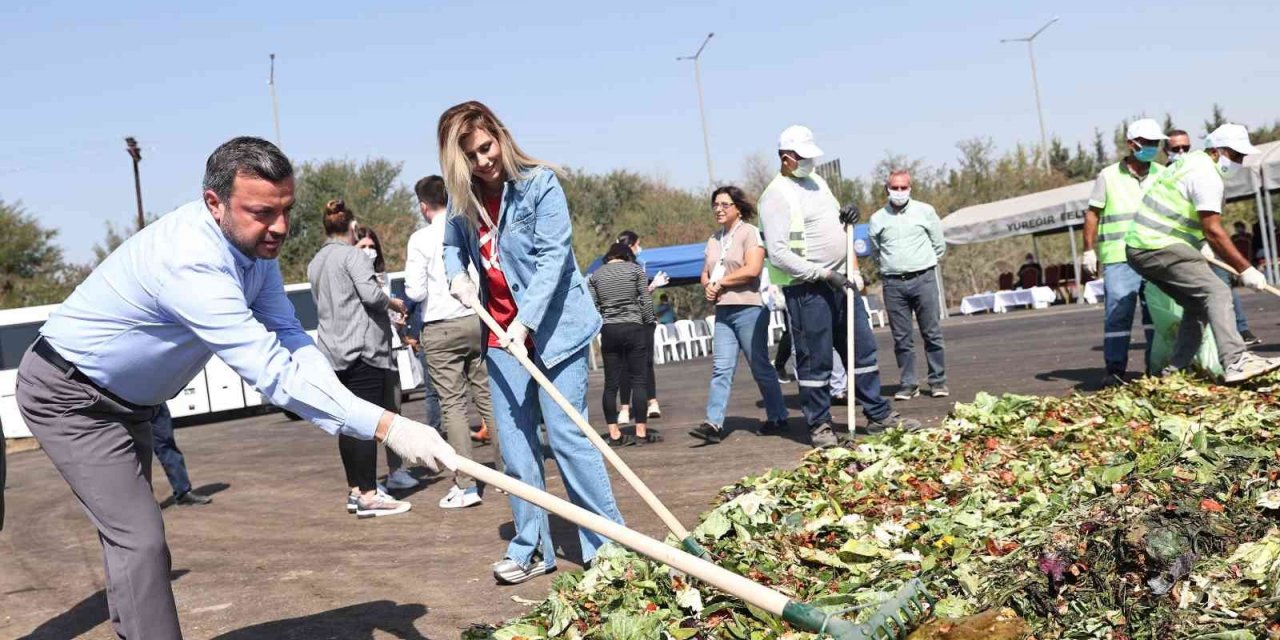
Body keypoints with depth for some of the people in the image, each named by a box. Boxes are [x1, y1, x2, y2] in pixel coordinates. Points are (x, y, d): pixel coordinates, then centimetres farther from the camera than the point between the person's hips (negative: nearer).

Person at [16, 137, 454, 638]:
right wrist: (387, 427, -47)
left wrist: (338, 400, -30)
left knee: (132, 536, 18)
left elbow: (288, 337, -11)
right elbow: (272, 372, -43)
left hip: (129, 401, 9)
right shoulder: (190, 260, -38)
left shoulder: (252, 240, -9)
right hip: (68, 396, -9)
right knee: (141, 541, -16)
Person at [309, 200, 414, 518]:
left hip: (332, 351, 8)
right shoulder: (354, 255, -6)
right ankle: (368, 495, -10)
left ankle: (355, 489, 16)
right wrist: (394, 303, 0)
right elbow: (370, 293, -18)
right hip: (361, 348, -8)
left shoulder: (315, 263, 18)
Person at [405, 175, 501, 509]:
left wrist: (409, 269, 11)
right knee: (488, 398, 11)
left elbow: (416, 292, -8)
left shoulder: (420, 239, -6)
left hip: (441, 329, -3)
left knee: (453, 405, 0)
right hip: (477, 321, 3)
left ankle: (466, 485, -1)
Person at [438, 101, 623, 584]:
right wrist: (457, 276, 0)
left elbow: (553, 256, -16)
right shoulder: (464, 198, 6)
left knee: (566, 434, -8)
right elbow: (452, 245, 23)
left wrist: (525, 321, -24)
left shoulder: (539, 183, -10)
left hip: (554, 325, -5)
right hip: (501, 332, 6)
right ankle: (532, 548, 17)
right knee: (515, 440, 6)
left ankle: (609, 545, 2)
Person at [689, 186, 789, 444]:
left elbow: (752, 269, -16)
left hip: (749, 308, -6)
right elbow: (705, 273, 22)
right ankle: (714, 423, -6)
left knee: (760, 367, 1)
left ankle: (777, 417, 14)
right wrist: (707, 286, -2)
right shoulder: (714, 239, 18)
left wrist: (720, 283, -10)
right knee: (721, 368, -1)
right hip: (723, 311, 7)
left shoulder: (749, 232, -5)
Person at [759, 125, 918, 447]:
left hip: (839, 282, 8)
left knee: (863, 348, 12)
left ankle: (879, 414, 22)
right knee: (815, 361, -1)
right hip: (806, 289, -8)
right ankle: (819, 426, 12)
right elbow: (778, 253, -19)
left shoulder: (817, 181, 14)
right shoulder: (776, 196, -12)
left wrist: (854, 269, 9)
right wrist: (823, 275, -19)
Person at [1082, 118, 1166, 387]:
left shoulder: (1162, 175, 12)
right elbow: (1093, 213, 4)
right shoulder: (1108, 176, 3)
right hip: (1118, 257, -3)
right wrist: (1089, 250, 0)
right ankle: (1114, 369, -1)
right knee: (1118, 313, -5)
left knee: (1157, 312, 6)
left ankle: (1156, 365, 16)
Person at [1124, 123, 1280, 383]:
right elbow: (1213, 231, -16)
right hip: (1160, 247, -10)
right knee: (1216, 293, -16)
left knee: (1197, 305, 13)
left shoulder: (1191, 162, 20)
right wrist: (1245, 269, -13)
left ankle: (1176, 371, 9)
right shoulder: (1207, 175, -11)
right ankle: (1235, 362, -29)